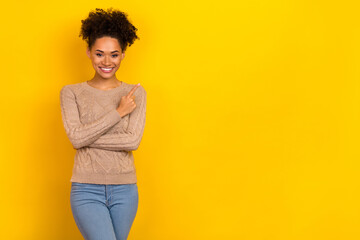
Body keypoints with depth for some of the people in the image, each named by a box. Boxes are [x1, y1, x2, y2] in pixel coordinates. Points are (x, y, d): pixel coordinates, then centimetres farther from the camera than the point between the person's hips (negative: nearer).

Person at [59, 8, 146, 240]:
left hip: (124, 189, 2)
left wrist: (86, 137, -11)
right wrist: (118, 112, -12)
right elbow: (76, 138, -12)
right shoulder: (71, 92, 2)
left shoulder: (136, 93, 3)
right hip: (87, 189, -2)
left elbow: (133, 140, -9)